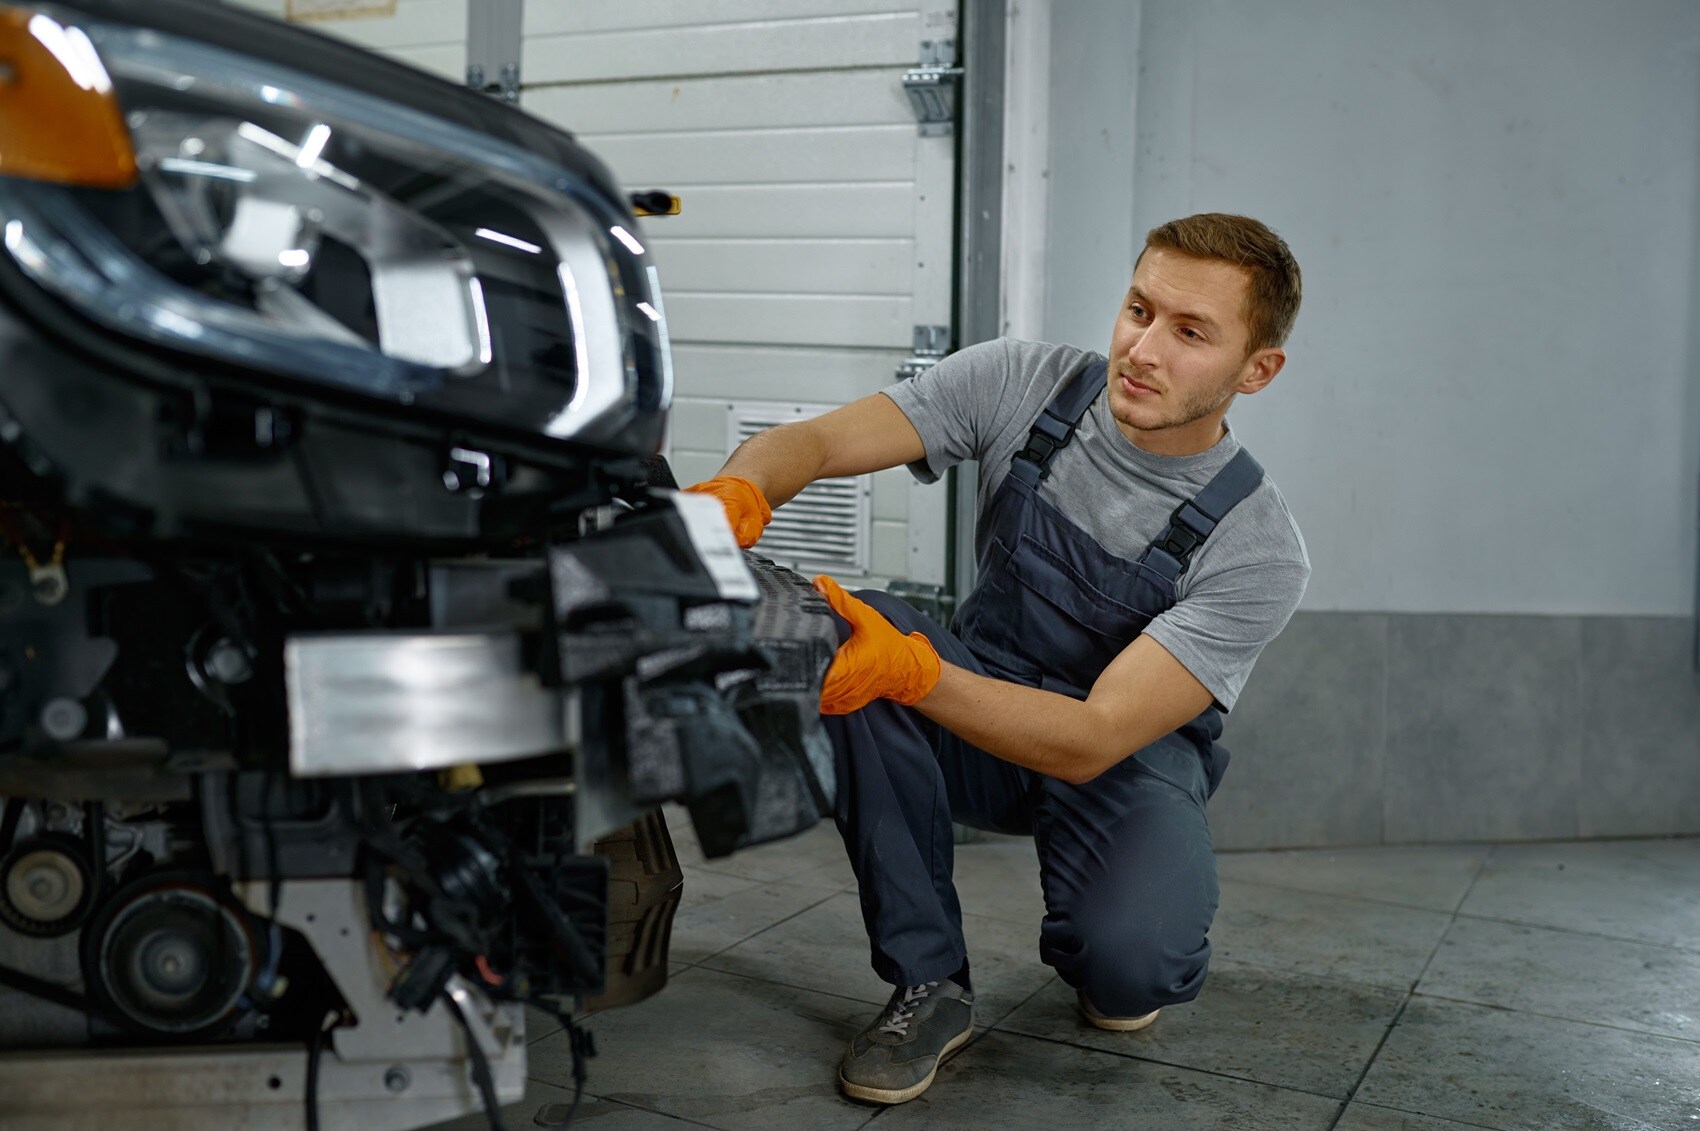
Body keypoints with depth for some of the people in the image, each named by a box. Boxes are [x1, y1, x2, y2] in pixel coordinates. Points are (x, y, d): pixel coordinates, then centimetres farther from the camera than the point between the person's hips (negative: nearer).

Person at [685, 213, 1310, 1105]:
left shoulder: (1259, 550, -23)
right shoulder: (1026, 383, -13)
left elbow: (1093, 740, -30)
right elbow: (814, 441, -17)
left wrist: (911, 671, -46)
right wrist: (736, 493, -42)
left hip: (1129, 759, -3)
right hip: (981, 710, 3)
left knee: (1127, 963, -34)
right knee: (852, 630, -30)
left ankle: (1115, 964, 9)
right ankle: (927, 982, -15)